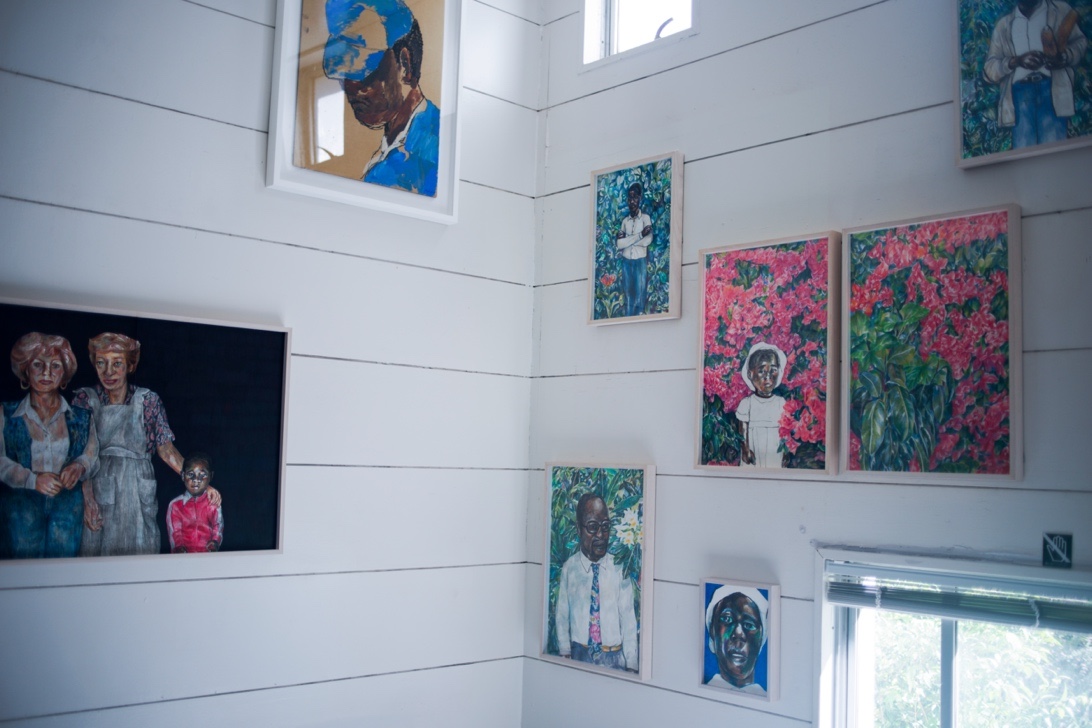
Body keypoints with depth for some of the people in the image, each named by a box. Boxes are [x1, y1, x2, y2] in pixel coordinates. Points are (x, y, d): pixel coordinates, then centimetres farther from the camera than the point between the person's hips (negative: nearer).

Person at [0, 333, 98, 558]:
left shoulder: (81, 418, 8)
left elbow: (92, 456, 6)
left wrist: (79, 467, -18)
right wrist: (32, 479, -20)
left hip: (67, 506, 2)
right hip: (21, 505, -1)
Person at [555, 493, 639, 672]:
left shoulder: (619, 568, -5)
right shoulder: (569, 568, -4)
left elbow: (628, 619, -3)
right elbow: (562, 616, 4)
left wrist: (631, 665, -5)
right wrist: (565, 654, 3)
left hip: (614, 658, 0)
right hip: (579, 656, 0)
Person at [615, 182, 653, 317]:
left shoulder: (645, 217, -2)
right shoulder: (624, 220, 9)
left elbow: (648, 240, -16)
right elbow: (618, 243, -3)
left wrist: (626, 241, -10)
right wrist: (640, 235, -13)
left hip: (641, 261, -4)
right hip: (626, 262, 4)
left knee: (640, 296, -3)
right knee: (628, 296, 8)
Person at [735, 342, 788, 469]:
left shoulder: (781, 402, -1)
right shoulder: (746, 403, -5)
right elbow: (743, 430, -2)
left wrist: (785, 453, 0)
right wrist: (745, 450, -8)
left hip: (775, 457, 1)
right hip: (752, 457, -1)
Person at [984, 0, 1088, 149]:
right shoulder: (1004, 25, 20)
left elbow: (1080, 41, 16)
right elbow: (989, 69, 12)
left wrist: (1063, 57, -7)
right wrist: (1016, 61, -8)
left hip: (1051, 85, -1)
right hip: (1020, 90, 1)